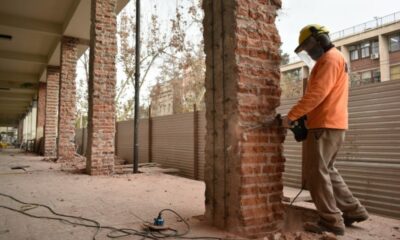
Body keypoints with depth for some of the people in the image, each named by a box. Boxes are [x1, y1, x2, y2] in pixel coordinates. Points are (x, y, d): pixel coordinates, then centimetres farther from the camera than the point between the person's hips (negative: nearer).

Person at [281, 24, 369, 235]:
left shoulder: (330, 58, -8)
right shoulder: (333, 60, 25)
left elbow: (316, 94, -21)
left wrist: (291, 116, -18)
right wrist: (304, 117, 14)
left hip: (326, 126, -10)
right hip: (332, 125, 10)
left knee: (315, 173, -6)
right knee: (326, 171, 17)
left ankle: (331, 221, 1)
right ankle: (353, 210, 23)